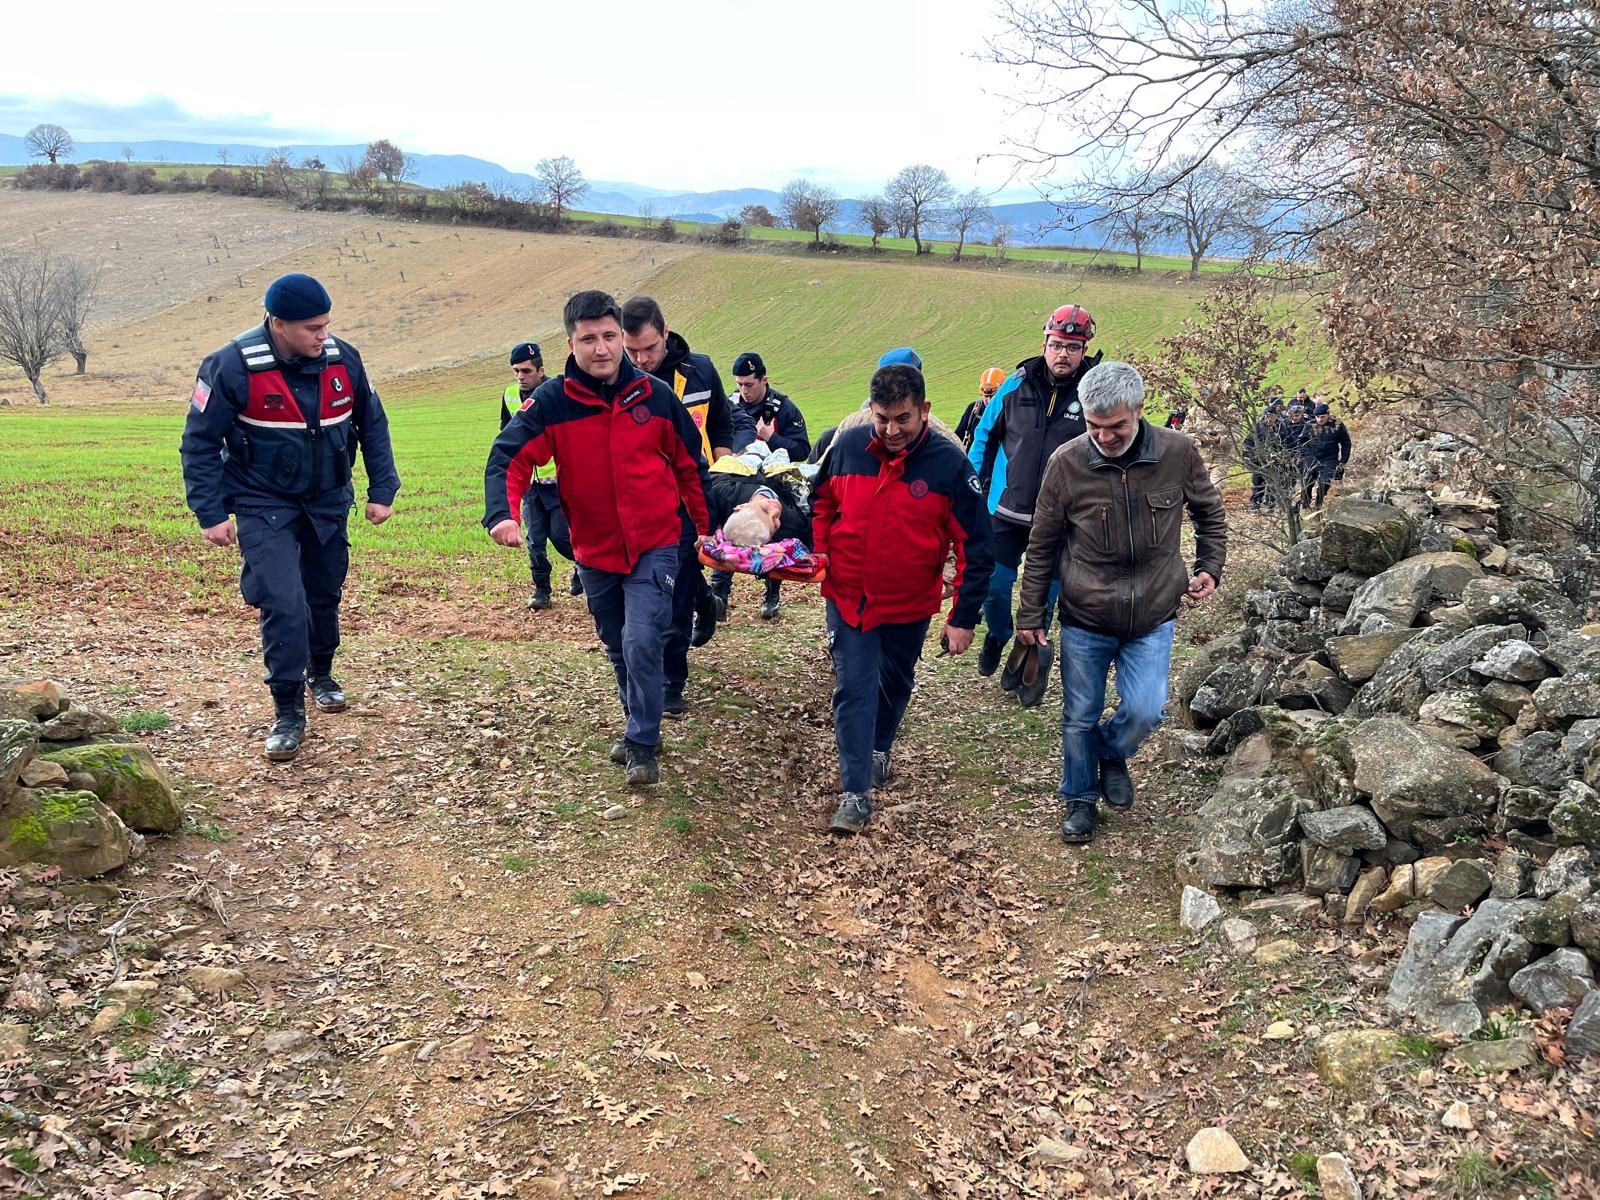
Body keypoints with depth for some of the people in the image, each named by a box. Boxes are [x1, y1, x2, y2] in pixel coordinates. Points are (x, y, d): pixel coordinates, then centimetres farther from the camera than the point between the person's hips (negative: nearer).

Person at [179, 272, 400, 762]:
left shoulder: (344, 359, -9)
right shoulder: (232, 367, -20)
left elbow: (373, 426, 5)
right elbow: (200, 442, -11)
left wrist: (382, 491, 3)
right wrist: (211, 514, -14)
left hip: (328, 502, 4)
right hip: (264, 506, -4)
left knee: (325, 595, 17)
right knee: (284, 603, -15)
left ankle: (321, 675, 44)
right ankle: (288, 713, -1)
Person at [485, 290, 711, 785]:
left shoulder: (657, 395, -7)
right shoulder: (551, 402, -11)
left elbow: (689, 465, 5)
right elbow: (507, 458, -18)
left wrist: (704, 527, 10)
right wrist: (502, 513, -36)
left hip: (655, 546, -2)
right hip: (595, 553, 2)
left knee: (642, 642, -15)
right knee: (618, 648, 17)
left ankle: (642, 744, 2)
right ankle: (639, 726, 40)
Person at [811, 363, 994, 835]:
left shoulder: (950, 464, -17)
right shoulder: (847, 445, -10)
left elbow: (975, 546, -12)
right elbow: (821, 502, 10)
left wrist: (963, 617, -12)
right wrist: (816, 554, -2)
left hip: (909, 604, 0)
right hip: (848, 597, 0)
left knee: (894, 684, 21)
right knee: (854, 689, -3)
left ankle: (879, 748, 47)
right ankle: (855, 793, 1)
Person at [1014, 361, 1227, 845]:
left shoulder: (1178, 453, -13)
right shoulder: (1067, 463, -15)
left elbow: (1209, 514, 9)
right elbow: (1042, 547, -3)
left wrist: (1209, 567, -2)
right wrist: (1031, 615, 0)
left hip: (1153, 618, 1)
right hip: (1084, 620, 0)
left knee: (1144, 711, -7)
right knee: (1080, 717, 10)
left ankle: (1113, 754, 28)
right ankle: (1079, 799, 33)